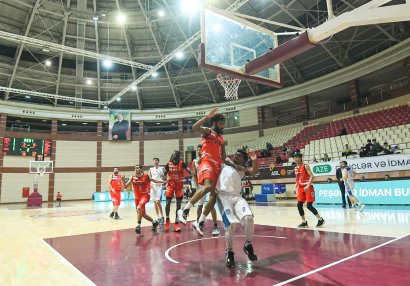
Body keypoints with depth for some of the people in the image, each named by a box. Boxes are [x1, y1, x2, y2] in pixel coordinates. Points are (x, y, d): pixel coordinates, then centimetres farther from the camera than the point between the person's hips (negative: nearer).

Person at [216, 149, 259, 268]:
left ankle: (248, 245, 3)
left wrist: (254, 159, -12)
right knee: (230, 225, -15)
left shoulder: (242, 170, 21)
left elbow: (254, 171, 2)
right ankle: (229, 252, 9)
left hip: (237, 196, 2)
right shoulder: (224, 164, 22)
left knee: (248, 217, -22)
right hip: (223, 196, -1)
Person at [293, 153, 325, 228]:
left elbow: (312, 176, -20)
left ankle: (320, 220, 11)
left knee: (309, 206, -9)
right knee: (299, 205, -1)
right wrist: (295, 187, 9)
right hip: (301, 188, 7)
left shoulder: (305, 166, -12)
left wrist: (308, 186, -29)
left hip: (308, 188, -7)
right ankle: (304, 222, 11)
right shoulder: (296, 168, 10)